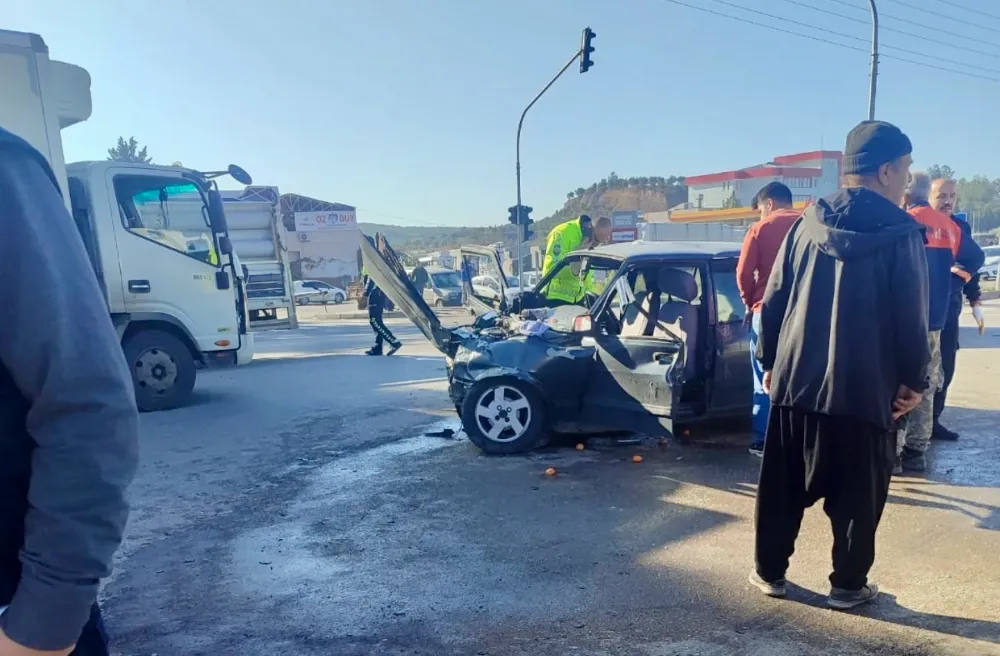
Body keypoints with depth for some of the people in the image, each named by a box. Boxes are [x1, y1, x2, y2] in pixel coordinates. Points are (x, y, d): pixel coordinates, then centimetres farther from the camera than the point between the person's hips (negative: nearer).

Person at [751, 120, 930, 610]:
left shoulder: (807, 225, 5)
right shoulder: (901, 232, -6)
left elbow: (774, 299, 7)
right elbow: (911, 316, -7)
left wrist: (770, 360, 16)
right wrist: (914, 379, 5)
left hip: (795, 379, 4)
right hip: (865, 387, -4)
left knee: (783, 487, 14)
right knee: (857, 494, 11)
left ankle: (769, 571, 24)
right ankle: (848, 585, 22)